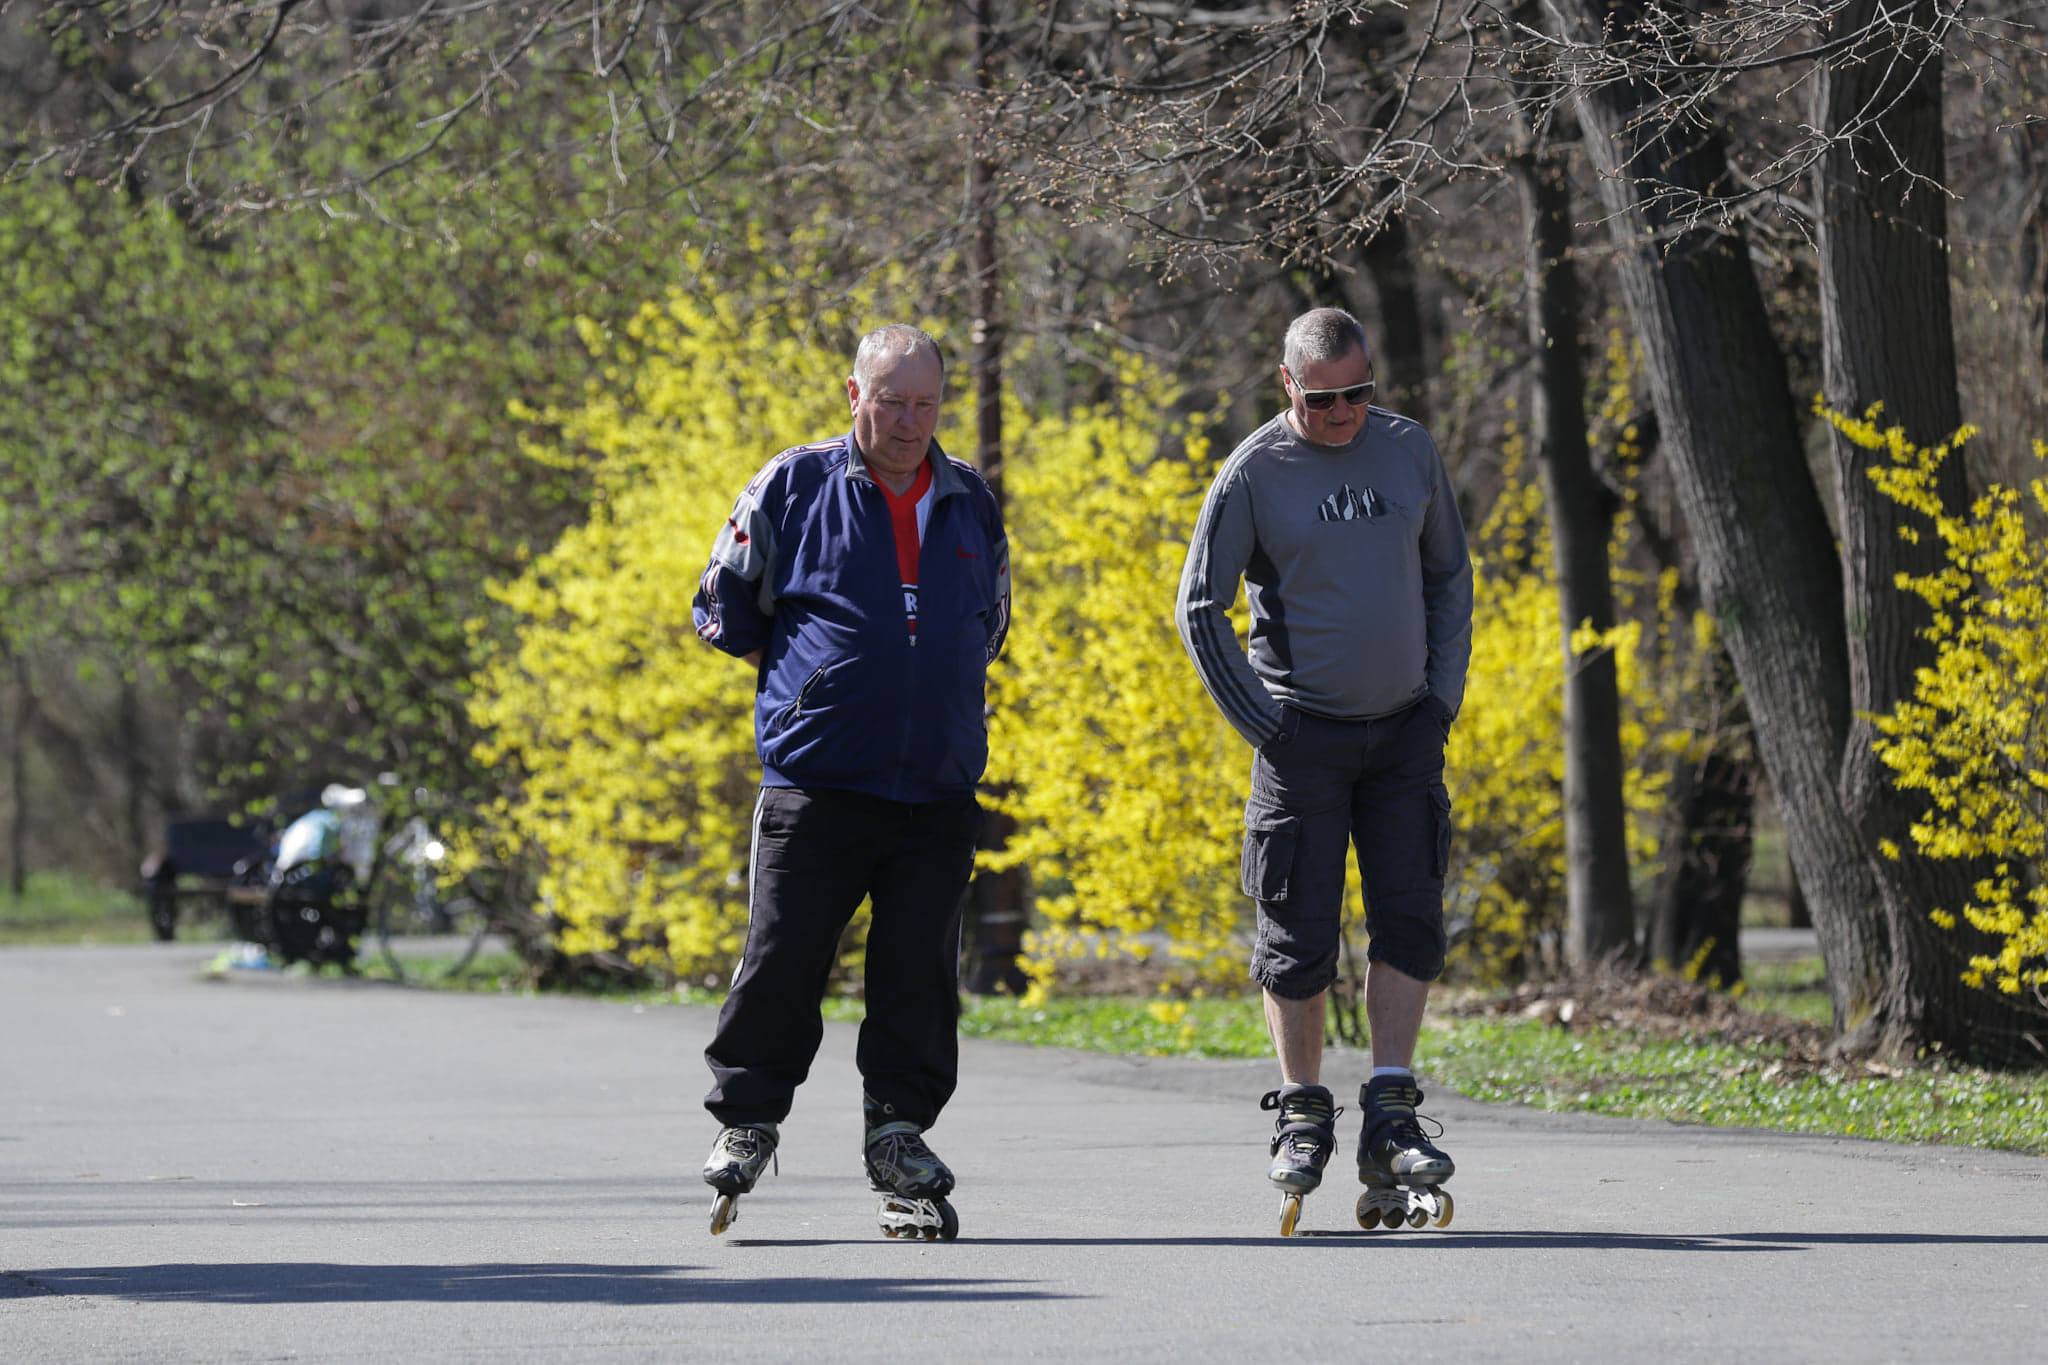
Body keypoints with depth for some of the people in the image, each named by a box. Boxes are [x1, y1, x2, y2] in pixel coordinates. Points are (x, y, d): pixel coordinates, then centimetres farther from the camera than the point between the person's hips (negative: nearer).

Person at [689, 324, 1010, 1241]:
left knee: (918, 968, 2)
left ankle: (899, 1138, 11)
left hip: (937, 787, 3)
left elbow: (990, 625, 27)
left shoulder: (972, 505, 12)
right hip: (816, 779, -3)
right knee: (781, 959, -5)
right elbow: (723, 606, 9)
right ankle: (745, 1124, 9)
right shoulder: (793, 488, 1)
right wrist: (798, 674, 7)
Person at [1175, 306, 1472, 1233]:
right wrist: (1261, 724, -6)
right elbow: (1200, 610, -3)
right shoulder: (1255, 473, -7)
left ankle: (1390, 1120, -2)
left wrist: (1444, 696, 6)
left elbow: (1448, 576, 15)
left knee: (1411, 922, -4)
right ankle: (1303, 1116, 11)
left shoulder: (1410, 451, 4)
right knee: (1300, 935, -2)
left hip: (1406, 731, 3)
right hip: (1303, 732, -3)